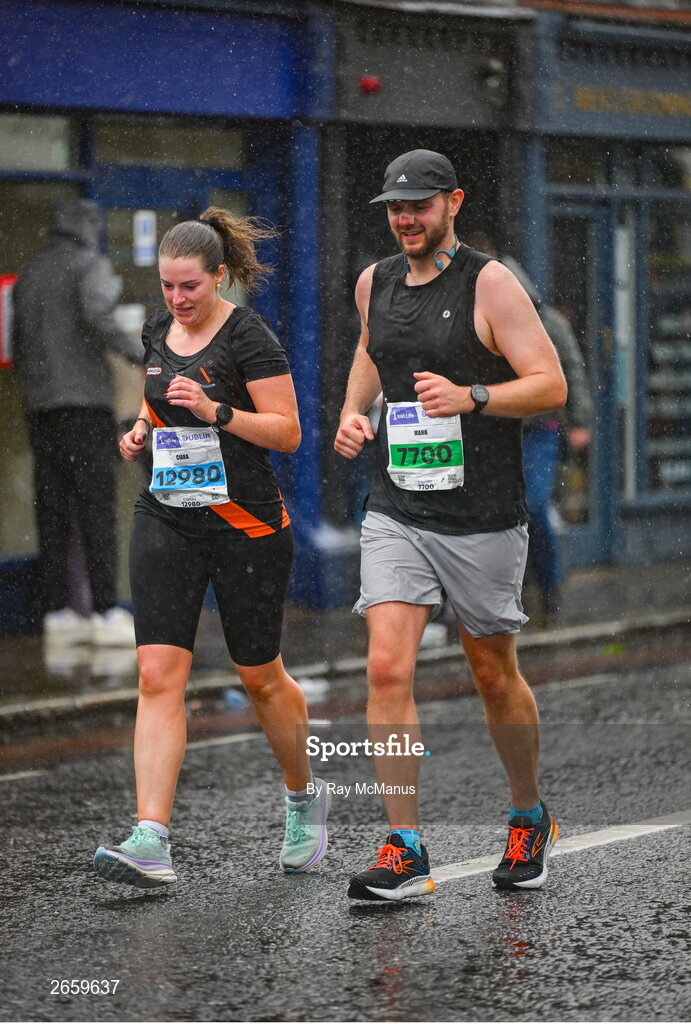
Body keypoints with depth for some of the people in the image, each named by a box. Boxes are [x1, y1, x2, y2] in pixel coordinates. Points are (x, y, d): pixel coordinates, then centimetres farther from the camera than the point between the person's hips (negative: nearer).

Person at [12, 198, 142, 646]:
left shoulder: (28, 277, 19)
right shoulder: (91, 266, -2)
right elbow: (96, 315, -21)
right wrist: (142, 356, -20)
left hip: (40, 405, 6)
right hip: (85, 399, -6)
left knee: (53, 509, 5)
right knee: (97, 506, -8)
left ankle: (58, 613, 1)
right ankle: (107, 612, -12)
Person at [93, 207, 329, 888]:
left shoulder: (248, 337, -11)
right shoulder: (157, 330, 9)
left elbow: (287, 431, -12)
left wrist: (215, 411, -24)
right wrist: (142, 428, 5)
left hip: (245, 524, -5)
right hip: (165, 519, 5)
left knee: (259, 677, 9)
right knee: (158, 676, -8)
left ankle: (304, 798, 36)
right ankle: (151, 843, -15)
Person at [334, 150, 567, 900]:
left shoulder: (489, 284, -8)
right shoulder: (374, 283, 9)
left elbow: (551, 385, -11)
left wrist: (470, 397, -26)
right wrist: (353, 411, 12)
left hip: (482, 519, -4)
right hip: (396, 514, 4)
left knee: (494, 675, 9)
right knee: (387, 668, -11)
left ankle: (529, 820, 32)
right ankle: (403, 851, -8)